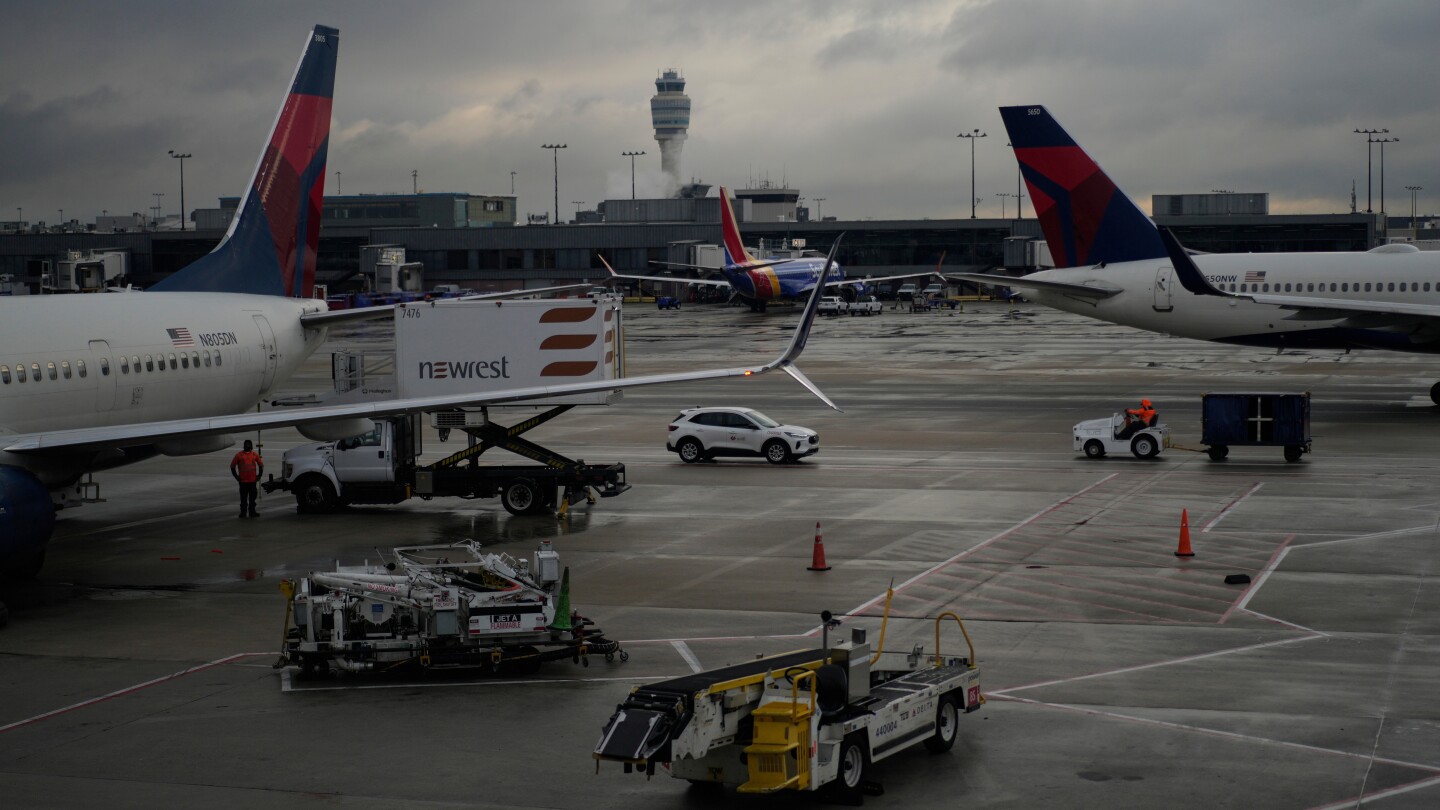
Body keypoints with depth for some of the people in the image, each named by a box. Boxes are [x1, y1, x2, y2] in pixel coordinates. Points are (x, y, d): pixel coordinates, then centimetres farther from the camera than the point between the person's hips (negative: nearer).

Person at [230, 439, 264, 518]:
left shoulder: (255, 455, 7)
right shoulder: (239, 455, 1)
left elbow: (261, 465, 16)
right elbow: (232, 466, 5)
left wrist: (259, 476, 8)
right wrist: (236, 477, -1)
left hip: (253, 480, 2)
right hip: (243, 481, -2)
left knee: (252, 497, 5)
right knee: (243, 498, 1)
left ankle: (252, 512, 12)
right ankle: (243, 512, 6)